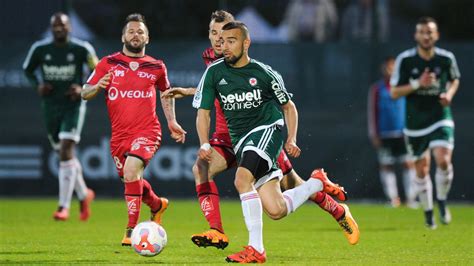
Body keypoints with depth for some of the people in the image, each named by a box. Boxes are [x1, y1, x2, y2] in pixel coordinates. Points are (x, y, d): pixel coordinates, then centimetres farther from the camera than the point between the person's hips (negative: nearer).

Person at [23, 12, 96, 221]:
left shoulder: (81, 49, -8)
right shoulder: (39, 49, -1)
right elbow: (28, 69, 15)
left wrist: (84, 89, -12)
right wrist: (37, 86, -4)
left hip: (73, 104, -4)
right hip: (50, 106, 4)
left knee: (66, 151, -17)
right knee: (65, 155, 12)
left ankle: (63, 207, -16)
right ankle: (84, 194, 36)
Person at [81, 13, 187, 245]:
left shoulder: (156, 67, 7)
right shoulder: (108, 64, 5)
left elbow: (166, 92, 26)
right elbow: (85, 94, 3)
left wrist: (171, 121, 17)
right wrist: (98, 86, -19)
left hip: (147, 132, -3)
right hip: (119, 134, 3)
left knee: (131, 172, -26)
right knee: (132, 181, 13)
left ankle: (132, 230, -17)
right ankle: (157, 204, 47)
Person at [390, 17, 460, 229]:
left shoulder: (446, 58, -4)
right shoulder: (405, 60, -9)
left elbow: (454, 79, 17)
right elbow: (394, 93, -7)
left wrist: (449, 94, -5)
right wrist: (418, 84, -21)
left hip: (440, 119, -1)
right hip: (415, 123, 1)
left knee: (443, 160, -21)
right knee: (422, 170, 8)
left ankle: (442, 202, 3)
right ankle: (428, 213, 26)